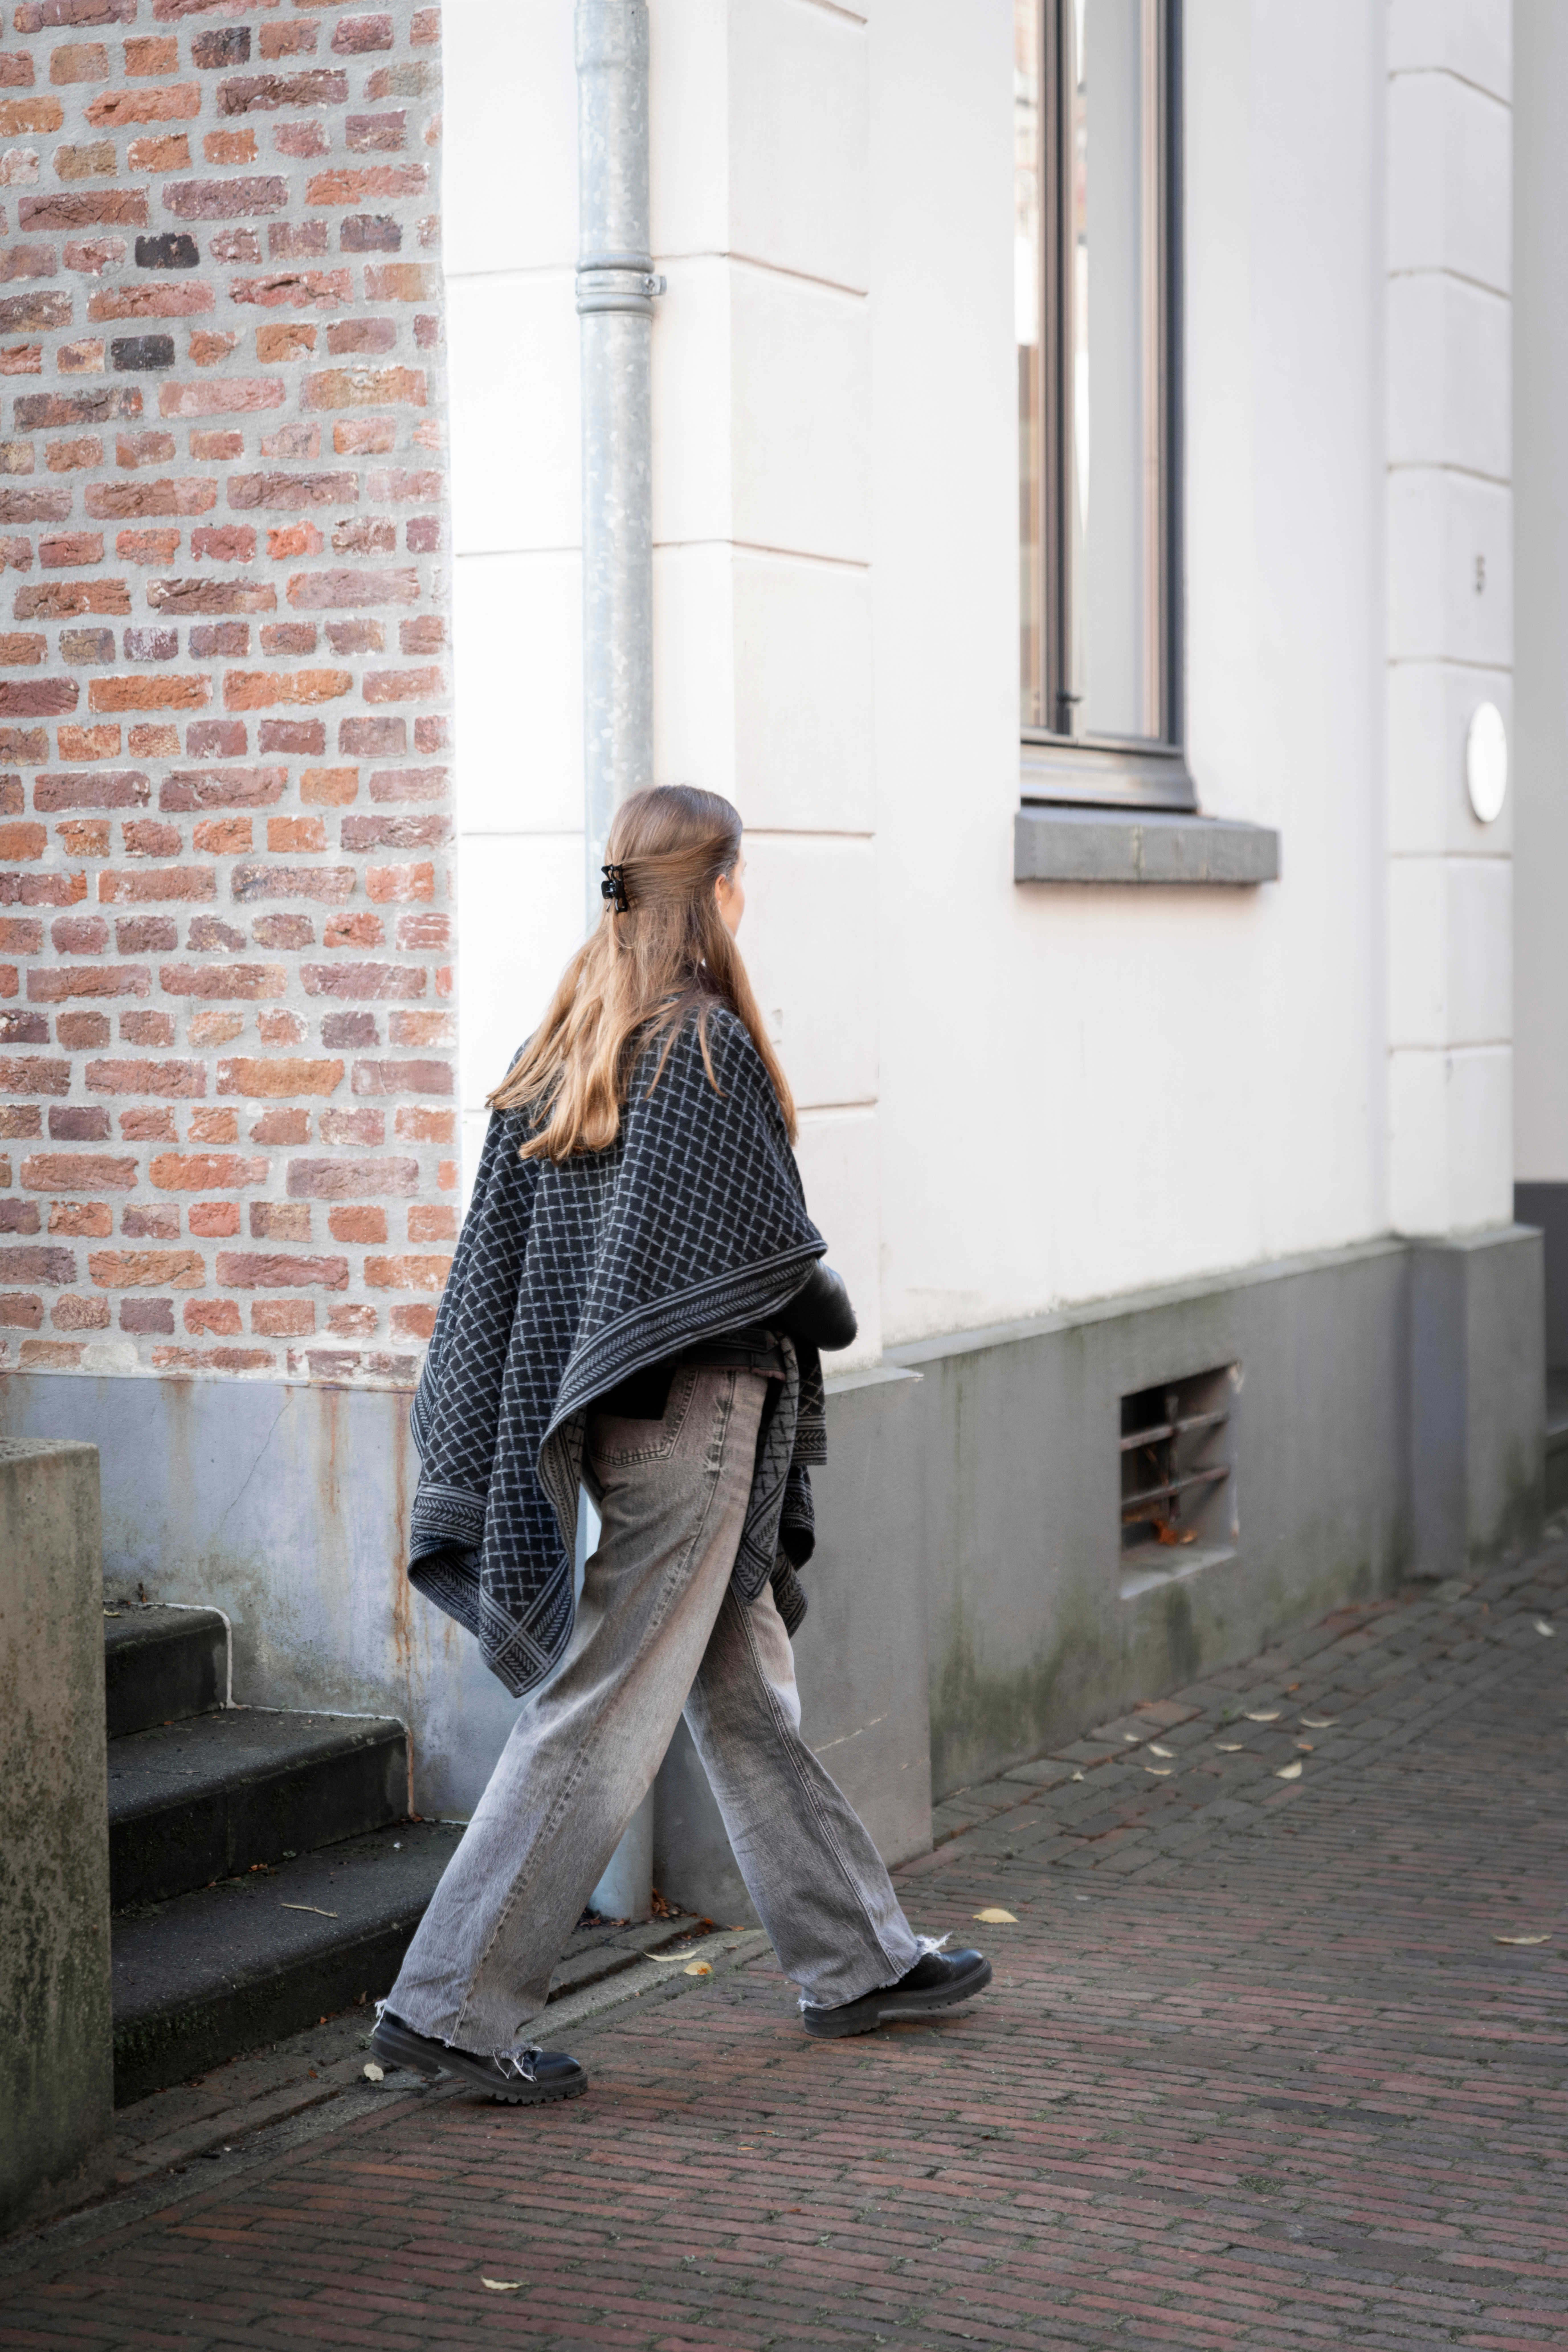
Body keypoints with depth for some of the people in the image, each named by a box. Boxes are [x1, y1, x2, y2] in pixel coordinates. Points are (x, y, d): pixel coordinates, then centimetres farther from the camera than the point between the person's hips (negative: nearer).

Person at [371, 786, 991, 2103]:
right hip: (691, 1413, -9)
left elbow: (497, 1247, 7)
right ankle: (455, 2006, -3)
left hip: (602, 1412, 9)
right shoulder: (705, 1045, -16)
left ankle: (857, 1959, 29)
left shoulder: (563, 1046, 8)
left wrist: (475, 1452, 10)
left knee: (750, 1694, 17)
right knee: (609, 1711, -4)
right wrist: (829, 1308, 4)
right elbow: (768, 1242, -17)